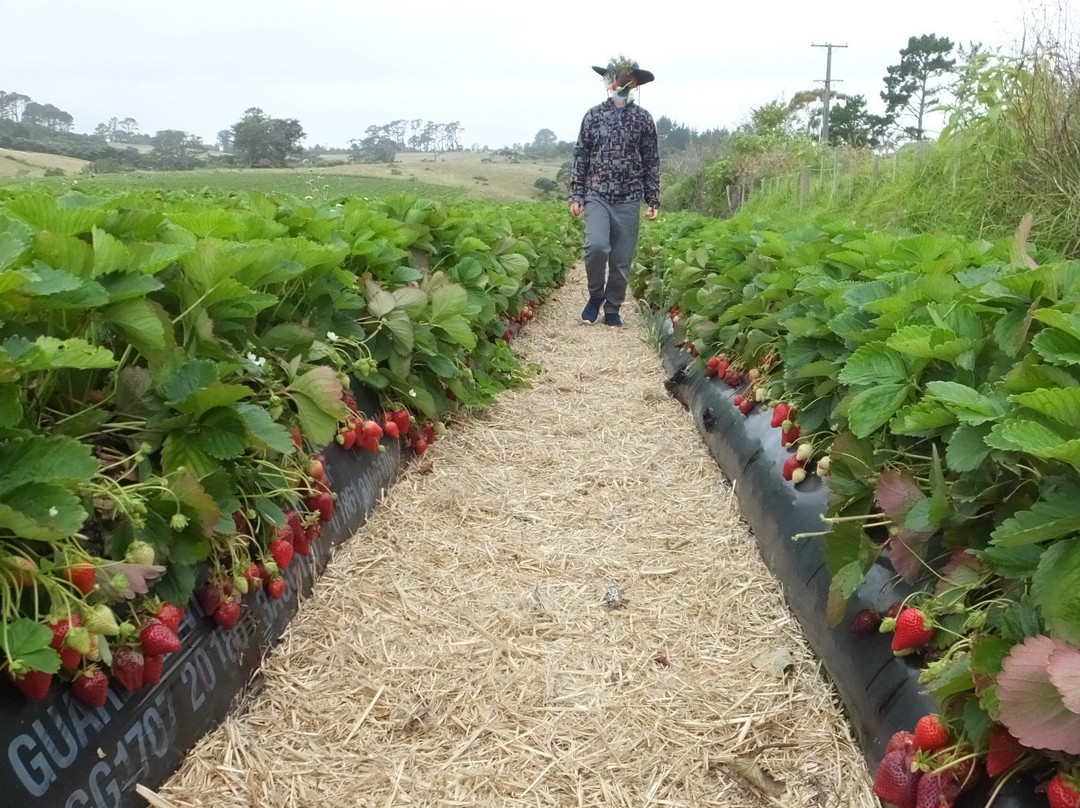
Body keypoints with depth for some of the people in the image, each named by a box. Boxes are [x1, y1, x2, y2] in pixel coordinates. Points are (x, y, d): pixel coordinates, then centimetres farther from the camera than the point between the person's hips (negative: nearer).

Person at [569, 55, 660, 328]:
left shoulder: (643, 119, 5)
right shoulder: (593, 115, 5)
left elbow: (652, 162, 7)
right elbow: (580, 157, 6)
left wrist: (653, 200, 3)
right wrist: (576, 195, 1)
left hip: (629, 200, 1)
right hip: (597, 196, -1)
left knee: (622, 259, 3)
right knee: (596, 247, -20)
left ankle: (612, 308, 19)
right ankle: (595, 294, 6)